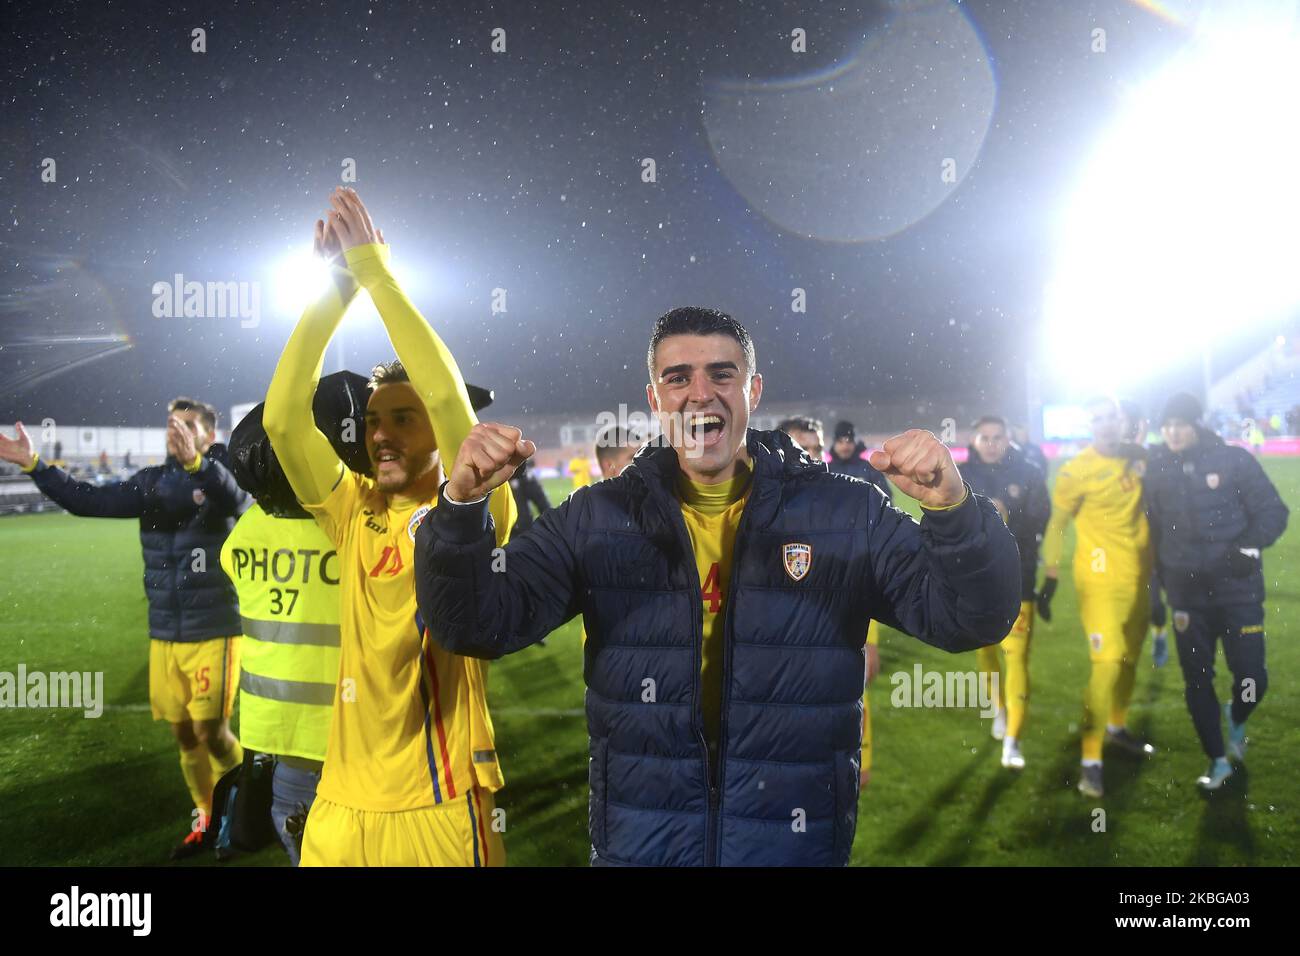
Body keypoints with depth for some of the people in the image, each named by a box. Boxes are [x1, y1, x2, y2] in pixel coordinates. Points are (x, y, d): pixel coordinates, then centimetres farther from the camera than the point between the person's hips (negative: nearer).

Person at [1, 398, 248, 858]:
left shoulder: (222, 477, -11)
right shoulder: (152, 482, 6)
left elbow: (237, 498, -34)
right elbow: (89, 500, 5)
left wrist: (196, 463, -52)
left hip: (212, 634, -6)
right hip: (163, 635, 6)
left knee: (211, 733, -3)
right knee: (183, 734, 12)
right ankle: (207, 820, 30)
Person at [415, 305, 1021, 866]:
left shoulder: (846, 515, -5)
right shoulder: (596, 520, -3)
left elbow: (970, 621, -8)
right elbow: (478, 625, -6)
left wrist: (951, 508, -28)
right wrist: (462, 506, -24)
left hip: (800, 843, 0)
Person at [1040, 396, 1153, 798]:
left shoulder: (1137, 458, 3)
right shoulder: (1076, 470, -14)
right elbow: (1056, 526, -8)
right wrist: (1049, 583, -9)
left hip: (1139, 576, 6)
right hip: (1100, 579, -6)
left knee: (1130, 658, 18)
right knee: (1107, 664, -14)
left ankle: (1116, 727, 41)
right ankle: (1091, 761, -7)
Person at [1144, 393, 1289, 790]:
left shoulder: (1234, 460, -7)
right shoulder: (1159, 467, 0)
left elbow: (1274, 513, -5)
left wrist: (1248, 546, -22)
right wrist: (1161, 575, 8)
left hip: (1237, 588, -2)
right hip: (1187, 592, 2)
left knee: (1251, 676, -1)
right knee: (1197, 680, 7)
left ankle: (1236, 719, 34)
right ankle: (1218, 760, 24)